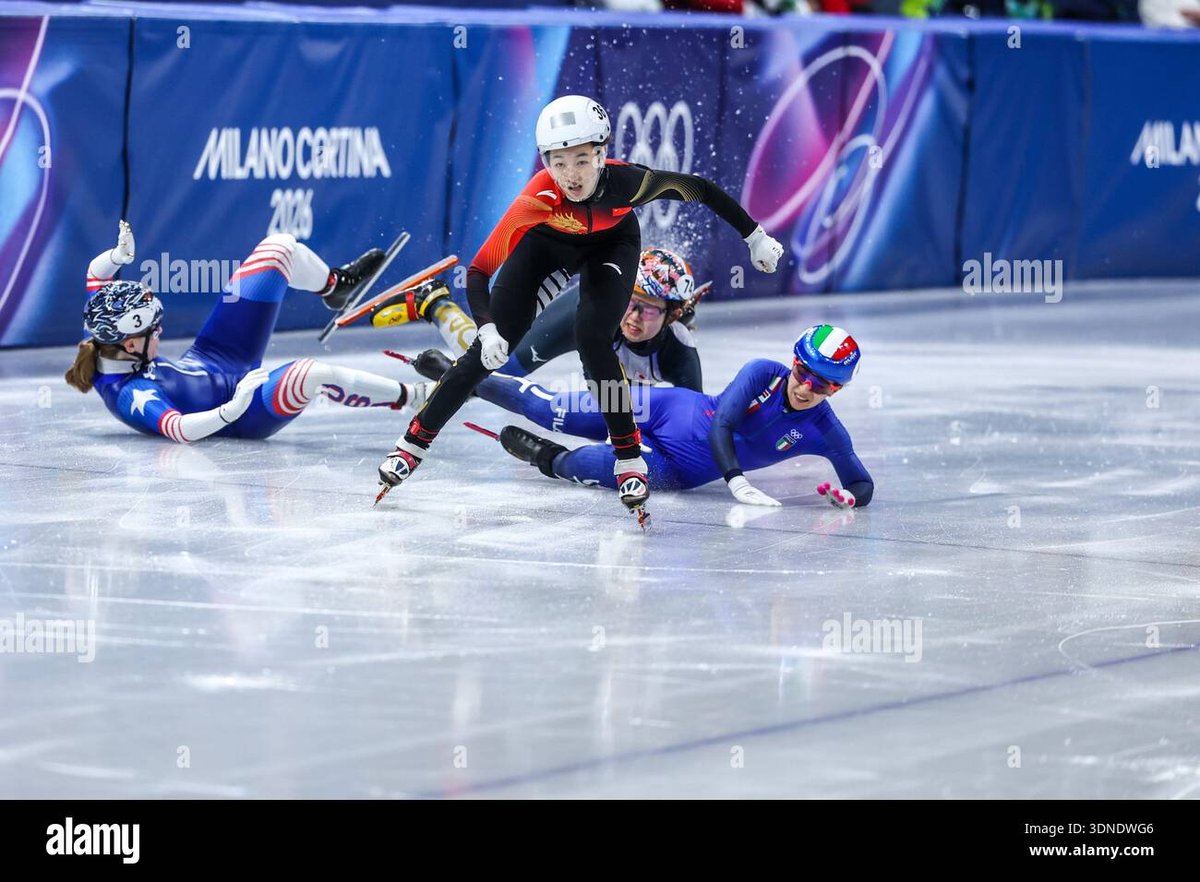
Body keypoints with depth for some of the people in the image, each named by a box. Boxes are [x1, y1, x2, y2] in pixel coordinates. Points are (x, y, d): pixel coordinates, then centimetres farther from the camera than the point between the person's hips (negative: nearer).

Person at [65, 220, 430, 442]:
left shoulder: (104, 347, -12)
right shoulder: (133, 397, -35)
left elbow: (97, 273, -1)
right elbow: (178, 429, -51)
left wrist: (119, 254, -19)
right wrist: (232, 410, -61)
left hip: (210, 360, 9)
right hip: (244, 409, -9)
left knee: (280, 247, 7)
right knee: (313, 374, -41)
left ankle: (334, 284, 40)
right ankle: (411, 396, -17)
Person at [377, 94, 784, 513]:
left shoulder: (626, 181, -38)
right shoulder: (539, 197, -40)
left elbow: (701, 189, -21)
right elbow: (478, 270, -35)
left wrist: (755, 236, -15)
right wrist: (487, 330, -49)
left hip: (611, 243, 0)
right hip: (547, 241, 0)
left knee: (592, 337, -23)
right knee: (490, 350, -4)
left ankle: (629, 458, -7)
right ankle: (415, 440, 13)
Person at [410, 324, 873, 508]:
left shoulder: (823, 432, -15)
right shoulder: (764, 374, -19)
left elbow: (863, 482, -9)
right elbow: (721, 424, -26)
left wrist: (850, 496, -33)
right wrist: (737, 481, -40)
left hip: (679, 469, 1)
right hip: (670, 411, -1)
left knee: (605, 465, -26)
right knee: (549, 410, -1)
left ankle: (552, 460, 7)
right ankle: (463, 377, 22)